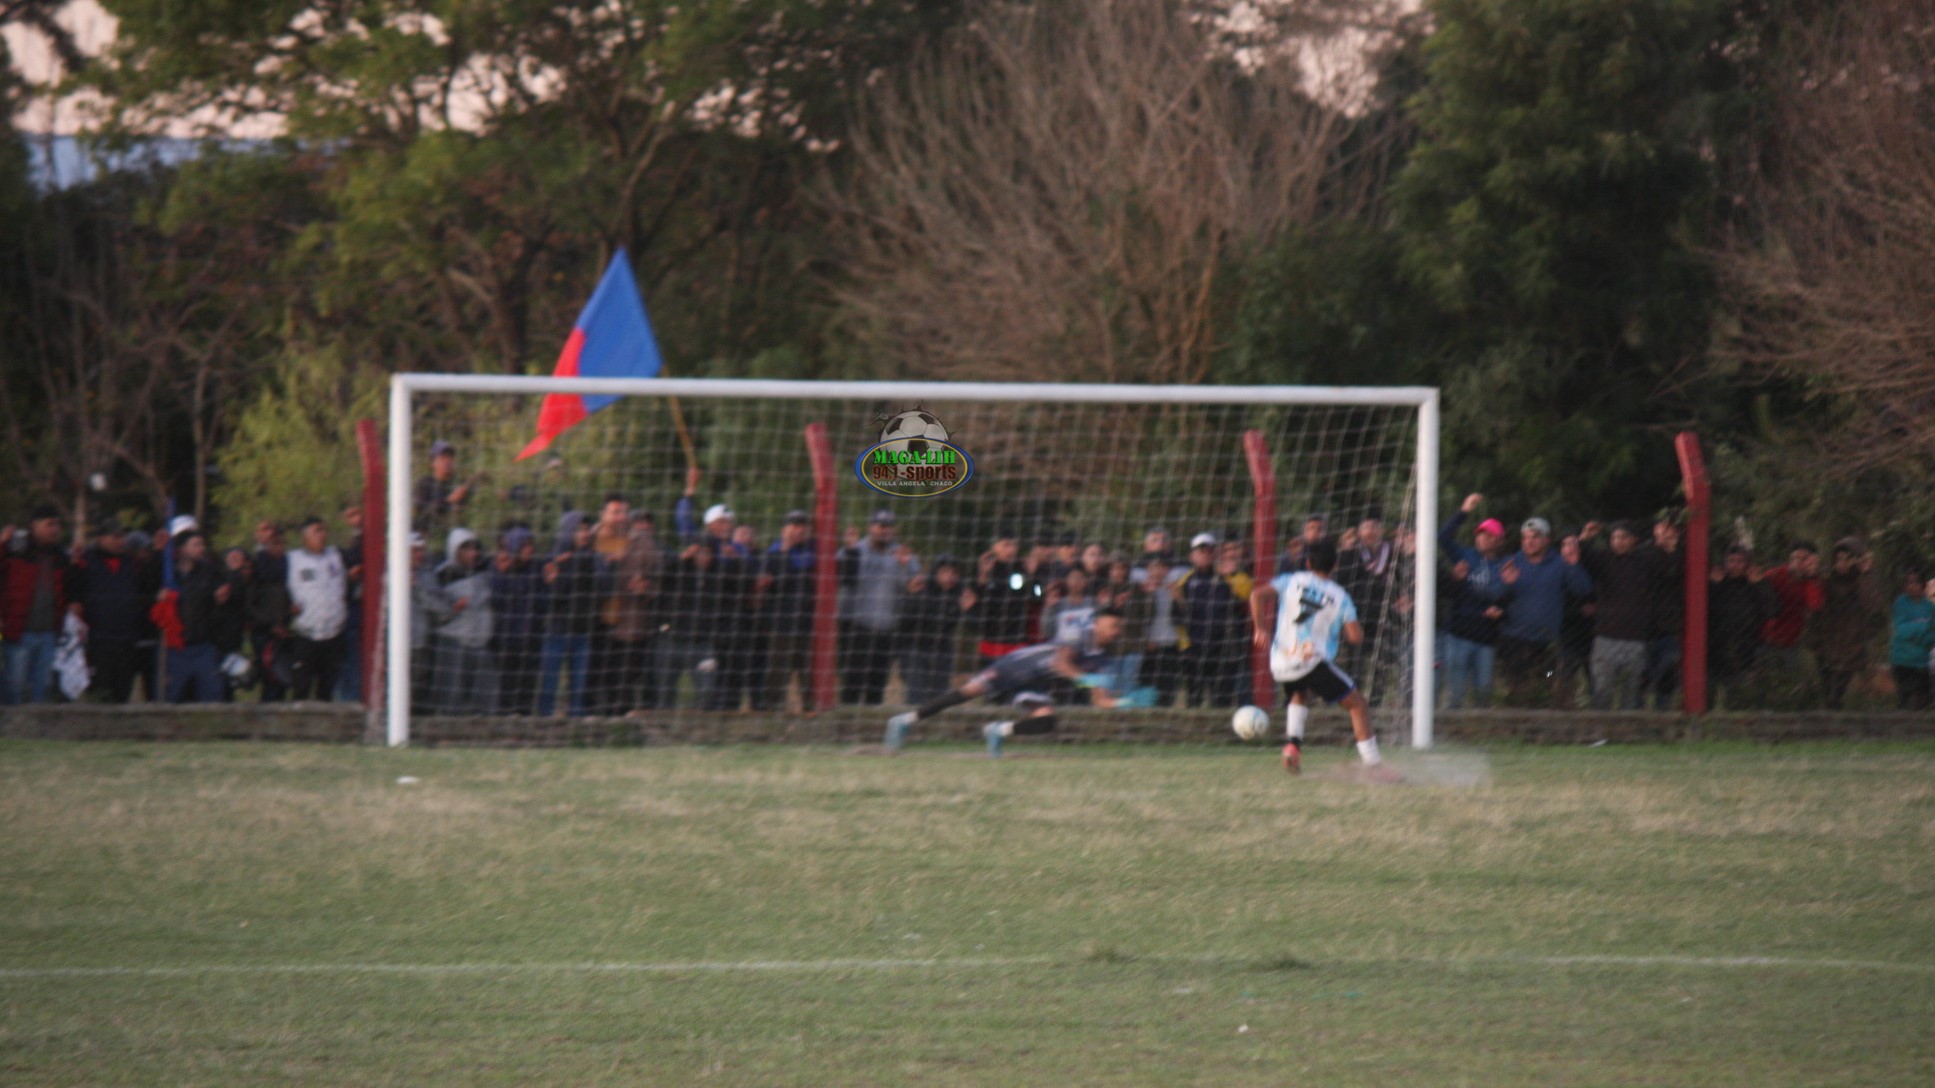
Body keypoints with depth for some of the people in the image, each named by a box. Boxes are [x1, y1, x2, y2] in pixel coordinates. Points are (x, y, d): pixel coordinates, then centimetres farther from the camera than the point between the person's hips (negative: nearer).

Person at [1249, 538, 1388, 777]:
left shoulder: (1291, 581, 10)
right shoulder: (1340, 597, 5)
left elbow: (1258, 596, -4)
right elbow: (1356, 637, -4)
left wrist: (1260, 628, 5)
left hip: (1280, 665, 4)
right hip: (1313, 661, -4)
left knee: (1299, 695, 35)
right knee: (1357, 704, 7)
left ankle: (1292, 744, 12)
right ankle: (1372, 762, -3)